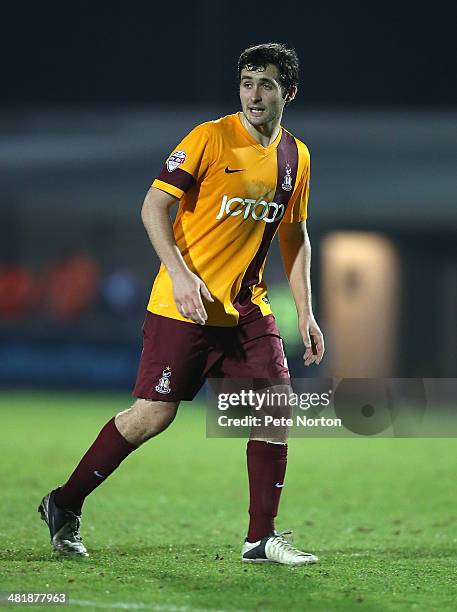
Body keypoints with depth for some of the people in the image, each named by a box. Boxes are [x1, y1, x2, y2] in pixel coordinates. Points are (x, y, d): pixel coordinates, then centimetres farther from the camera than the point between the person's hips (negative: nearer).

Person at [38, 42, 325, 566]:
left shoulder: (296, 156, 8)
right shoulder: (210, 138, -9)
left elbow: (294, 236, 18)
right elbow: (154, 207, -11)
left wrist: (305, 313, 11)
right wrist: (179, 273, -22)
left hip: (246, 307, 6)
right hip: (183, 306, -6)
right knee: (154, 414, -6)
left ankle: (261, 537, 3)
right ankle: (64, 505, 11)